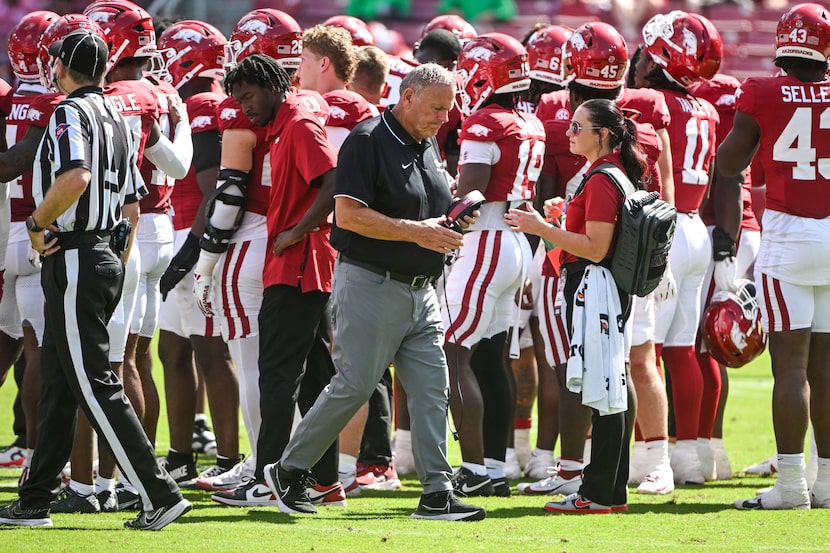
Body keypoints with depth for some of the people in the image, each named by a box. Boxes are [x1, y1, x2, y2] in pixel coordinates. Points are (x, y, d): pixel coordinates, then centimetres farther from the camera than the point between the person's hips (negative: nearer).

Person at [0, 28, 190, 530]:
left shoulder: (70, 113, -13)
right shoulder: (118, 119, 15)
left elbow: (76, 176, -31)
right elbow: (132, 201, 20)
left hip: (75, 258, -9)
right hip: (107, 255, 9)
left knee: (95, 385, -8)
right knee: (58, 384, 13)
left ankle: (161, 495, -12)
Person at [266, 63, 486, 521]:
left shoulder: (428, 146, 14)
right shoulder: (369, 141, -12)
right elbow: (349, 214, -20)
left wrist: (446, 227, 6)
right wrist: (416, 232, -21)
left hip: (420, 290, 8)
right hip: (371, 285, -8)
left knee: (431, 389, 2)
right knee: (355, 385, -4)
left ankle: (437, 494, 2)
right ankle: (289, 470, 11)